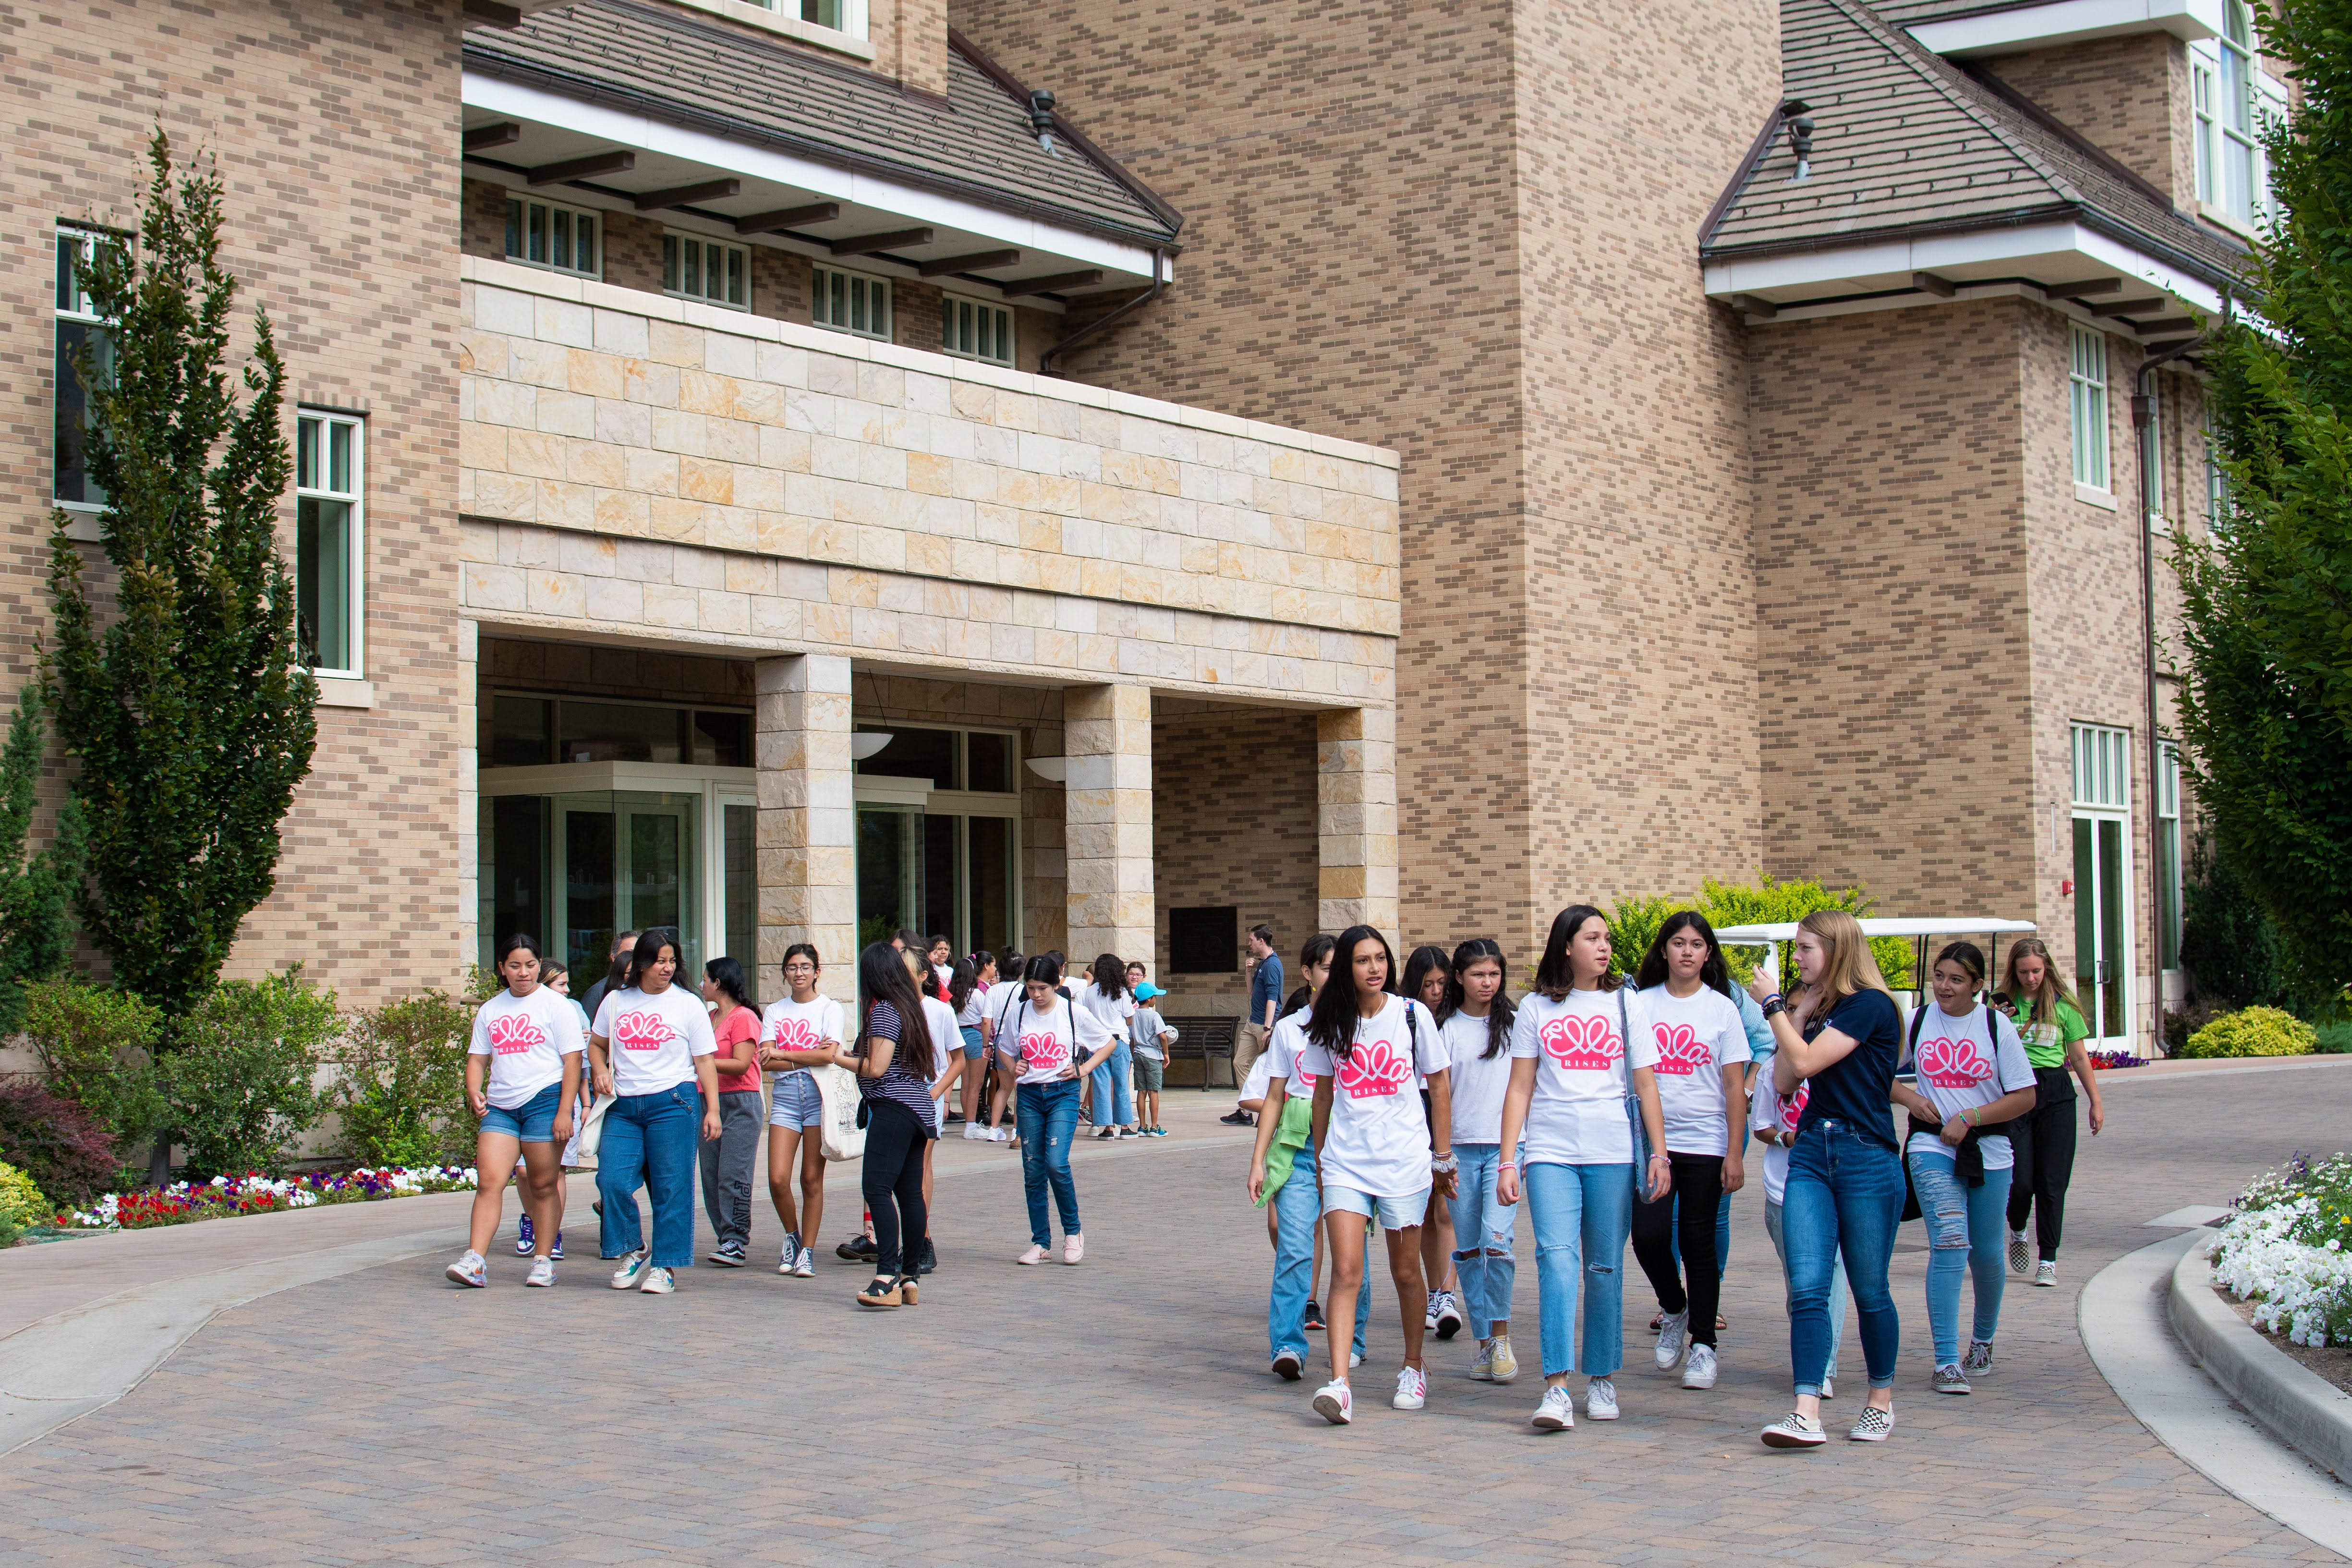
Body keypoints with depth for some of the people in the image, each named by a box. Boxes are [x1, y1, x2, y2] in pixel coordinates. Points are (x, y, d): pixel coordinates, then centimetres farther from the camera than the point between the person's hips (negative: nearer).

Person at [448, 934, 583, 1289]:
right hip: (499, 1107, 4)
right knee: (489, 1181, -9)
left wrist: (564, 1112, -10)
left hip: (544, 1100, -4)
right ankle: (475, 1262, -14)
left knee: (544, 1185, 1)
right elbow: (477, 1058, 18)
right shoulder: (490, 1010, 16)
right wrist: (473, 1091, -4)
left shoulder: (556, 1005, 2)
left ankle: (543, 1260, 11)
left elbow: (572, 1060, -2)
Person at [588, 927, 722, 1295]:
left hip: (672, 1103, -3)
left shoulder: (688, 1004, 6)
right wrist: (601, 1071, 3)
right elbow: (596, 1044, 25)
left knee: (670, 1189, -4)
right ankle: (632, 1252, 14)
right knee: (612, 1181, -7)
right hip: (623, 1108, 3)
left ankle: (665, 1266, 5)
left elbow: (704, 1062, 4)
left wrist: (712, 1110, -3)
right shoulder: (616, 1001, 12)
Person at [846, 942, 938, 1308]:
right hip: (918, 1106, 10)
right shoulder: (910, 1008, 17)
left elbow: (876, 1068, -15)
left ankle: (887, 1277, -26)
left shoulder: (883, 1011, -9)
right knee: (910, 1193, 9)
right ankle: (908, 1278, 11)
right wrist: (854, 1055, 24)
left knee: (876, 1187, -16)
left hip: (893, 1106, -10)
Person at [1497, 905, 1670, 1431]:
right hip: (1550, 1152, -1)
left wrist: (1659, 1154, 1)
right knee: (1556, 1259, -15)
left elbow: (1646, 1085, 9)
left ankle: (1602, 1379, 16)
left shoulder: (1626, 1004, 10)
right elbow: (1520, 1088, 8)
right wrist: (1507, 1161, 2)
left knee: (1605, 1268, 3)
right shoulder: (1535, 1009, 8)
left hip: (1613, 1153, 1)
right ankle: (1556, 1390, -18)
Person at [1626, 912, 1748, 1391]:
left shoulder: (1721, 1009, 3)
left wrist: (1734, 1154, -4)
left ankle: (1703, 1344, 12)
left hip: (1705, 1141, -1)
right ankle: (1674, 1311, 18)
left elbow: (1735, 1087, 2)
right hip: (1652, 1139, 1)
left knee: (1698, 1241, 0)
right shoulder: (1643, 1003, 6)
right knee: (1648, 1233, -10)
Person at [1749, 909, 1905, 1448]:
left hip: (1866, 1159, -6)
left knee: (1869, 1290, 5)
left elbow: (1806, 1062, -15)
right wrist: (1798, 1014, 8)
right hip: (1811, 1154, 7)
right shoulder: (1818, 1010, 16)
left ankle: (1882, 1401, 24)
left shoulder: (1870, 1005, -9)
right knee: (1807, 1288, -7)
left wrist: (1774, 1005, -4)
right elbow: (1784, 1082, 11)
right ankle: (1806, 1414, -14)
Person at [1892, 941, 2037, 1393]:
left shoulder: (1997, 1026, -3)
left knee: (1986, 1254, 10)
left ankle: (1983, 1340, 37)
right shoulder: (1917, 1021, 1)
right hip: (1932, 1148, -1)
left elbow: (2025, 1097, -3)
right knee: (1950, 1244, -17)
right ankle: (1947, 1361, -15)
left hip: (1989, 1152, 1)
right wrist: (1909, 1097, -8)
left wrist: (1969, 1118, -13)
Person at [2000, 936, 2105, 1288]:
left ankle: (2048, 1260, 9)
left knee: (2052, 1182, -1)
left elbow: (2079, 1057, 9)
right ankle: (2017, 1232, 28)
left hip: (2055, 1093, 1)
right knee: (2020, 1180, -5)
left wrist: (2096, 1103, 9)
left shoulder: (2063, 1005, 5)